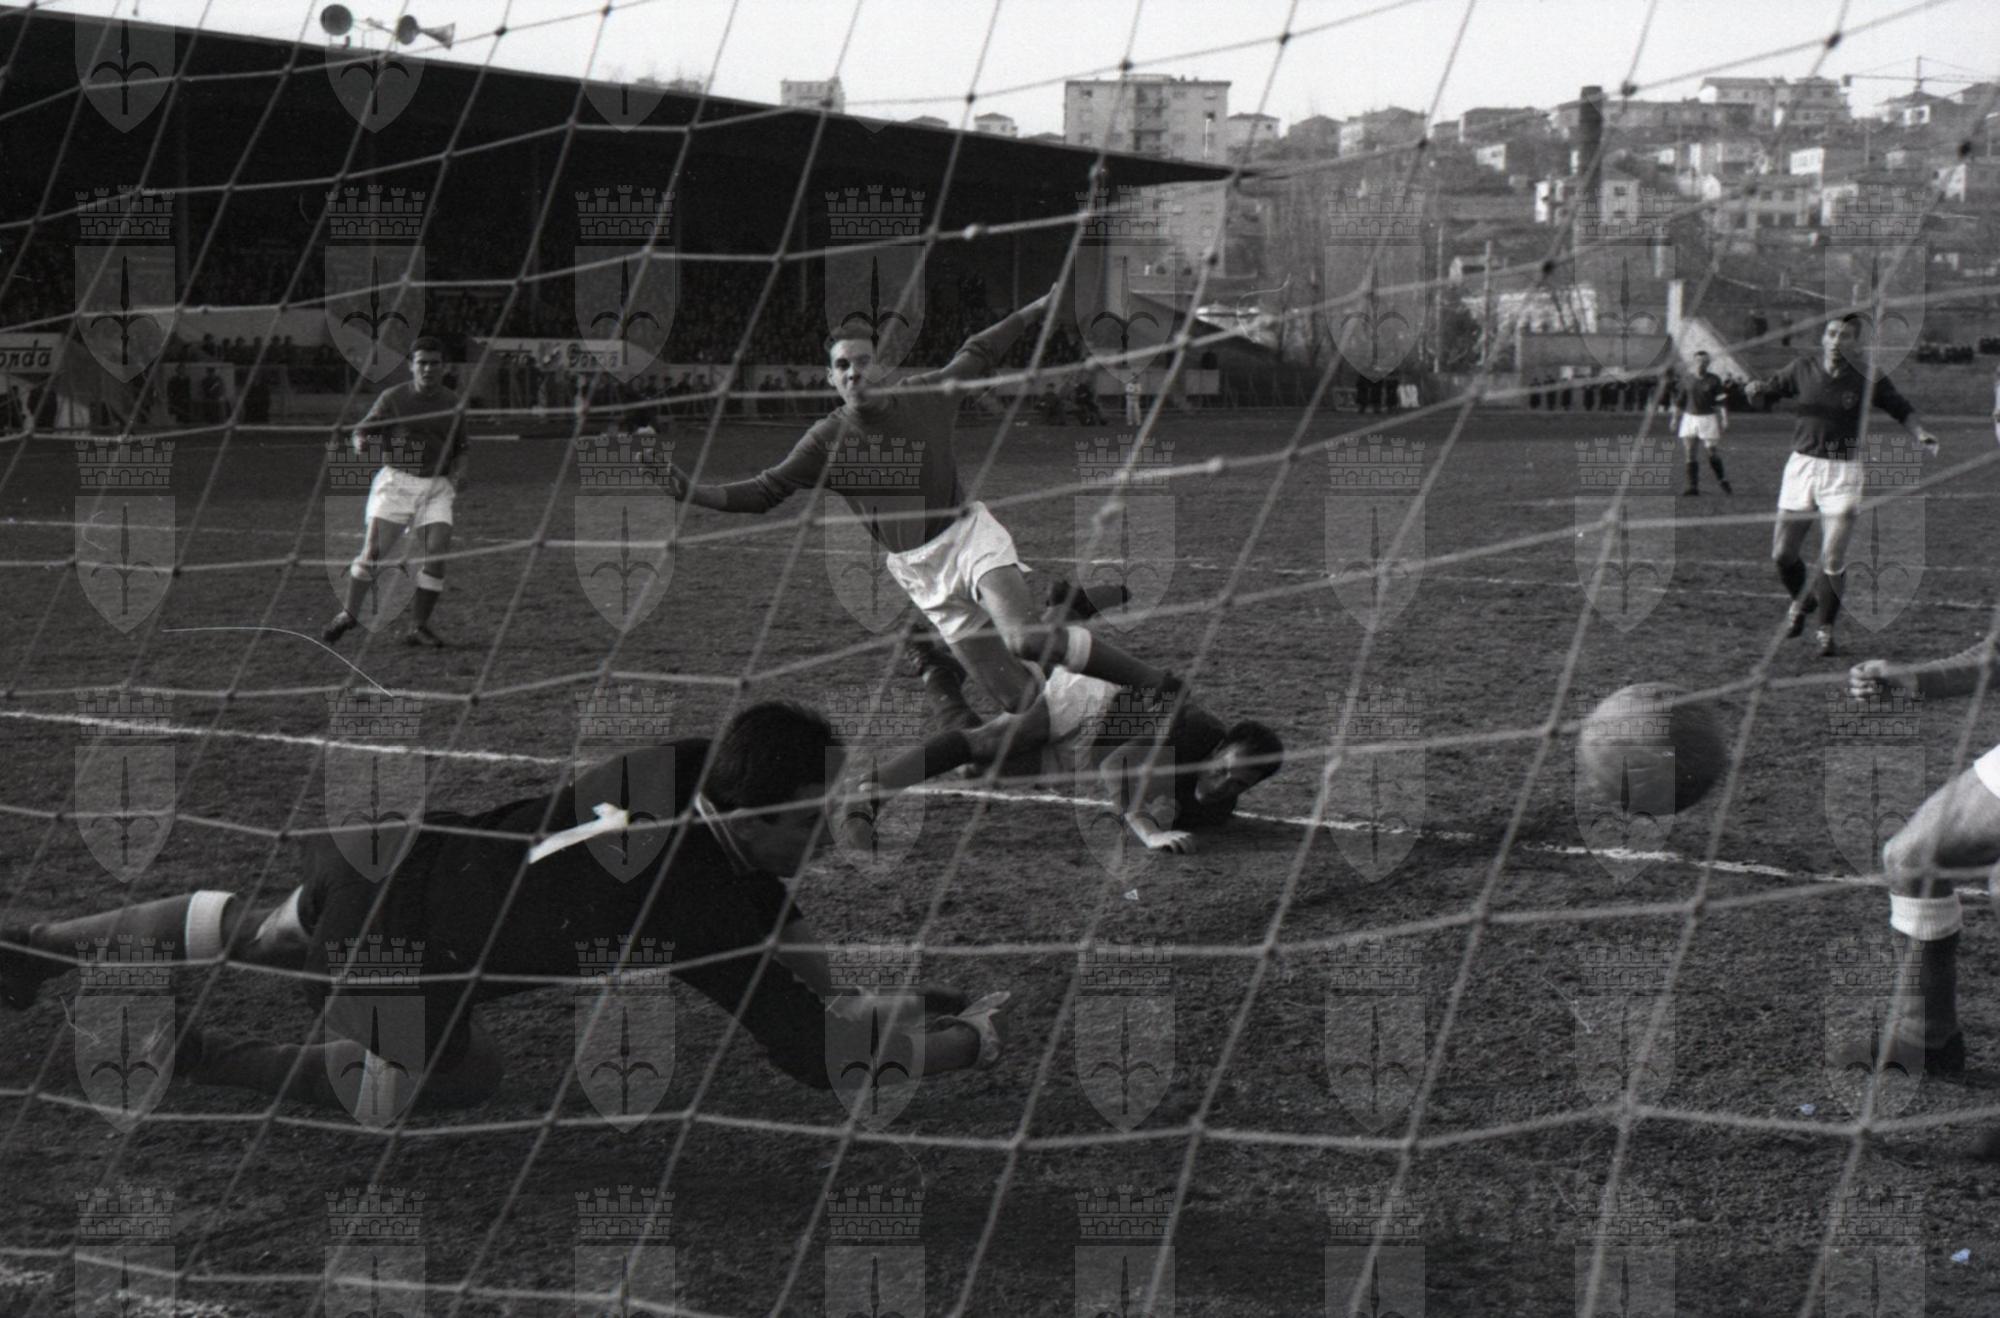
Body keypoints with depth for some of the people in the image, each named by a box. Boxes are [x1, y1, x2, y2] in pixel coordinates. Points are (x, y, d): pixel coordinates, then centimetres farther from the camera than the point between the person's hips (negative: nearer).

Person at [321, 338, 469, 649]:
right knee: (373, 550, -8)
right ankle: (349, 614, 11)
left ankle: (418, 626, -1)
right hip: (396, 481, -2)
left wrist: (459, 472, -5)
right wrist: (360, 441, -22)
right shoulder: (393, 397, 0)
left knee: (437, 553, -11)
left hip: (437, 487, 2)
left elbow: (462, 449, 15)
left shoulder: (453, 404, 8)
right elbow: (364, 428, 1)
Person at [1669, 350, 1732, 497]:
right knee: (1689, 453, -3)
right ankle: (1693, 486, 1)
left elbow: (1722, 402, -4)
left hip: (1708, 418, -2)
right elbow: (1679, 401, 12)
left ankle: (1722, 481, 19)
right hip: (1689, 417, 2)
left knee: (1712, 453, -2)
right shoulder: (1686, 380, 3)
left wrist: (1725, 420, -10)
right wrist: (1675, 419, 11)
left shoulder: (1714, 380, -4)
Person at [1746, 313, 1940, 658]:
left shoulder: (1867, 378, -5)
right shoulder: (1804, 369, 1)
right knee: (1782, 553, 4)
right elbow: (1771, 387, 11)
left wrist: (1921, 435, -12)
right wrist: (1756, 387, -12)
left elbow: (1902, 410, 5)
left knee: (1833, 559, -9)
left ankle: (1826, 630, 7)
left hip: (1843, 471, -2)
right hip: (1802, 465, 2)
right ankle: (1800, 602, 35)